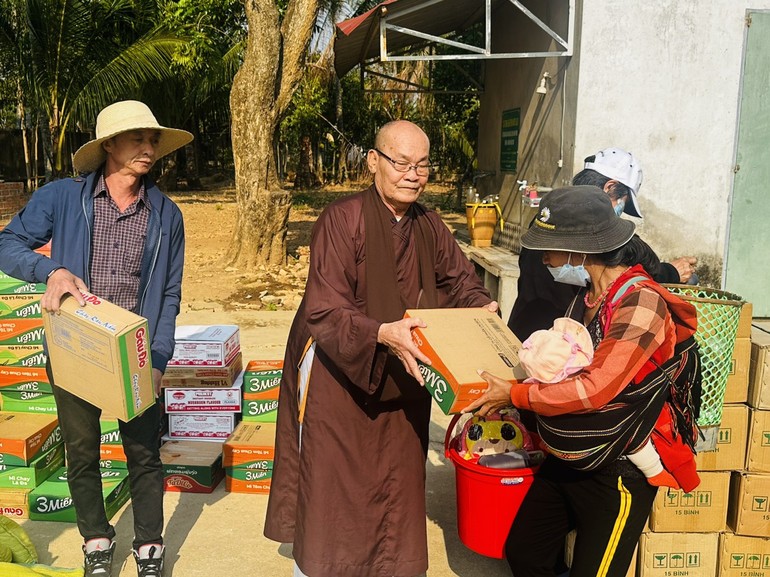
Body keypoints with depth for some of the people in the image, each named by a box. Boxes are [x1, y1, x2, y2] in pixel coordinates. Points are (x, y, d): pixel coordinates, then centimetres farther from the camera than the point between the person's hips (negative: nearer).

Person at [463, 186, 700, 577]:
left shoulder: (641, 302, -23)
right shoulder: (586, 297, 3)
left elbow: (594, 390, -27)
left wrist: (514, 394, -19)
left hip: (617, 472, -8)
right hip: (565, 462, 8)